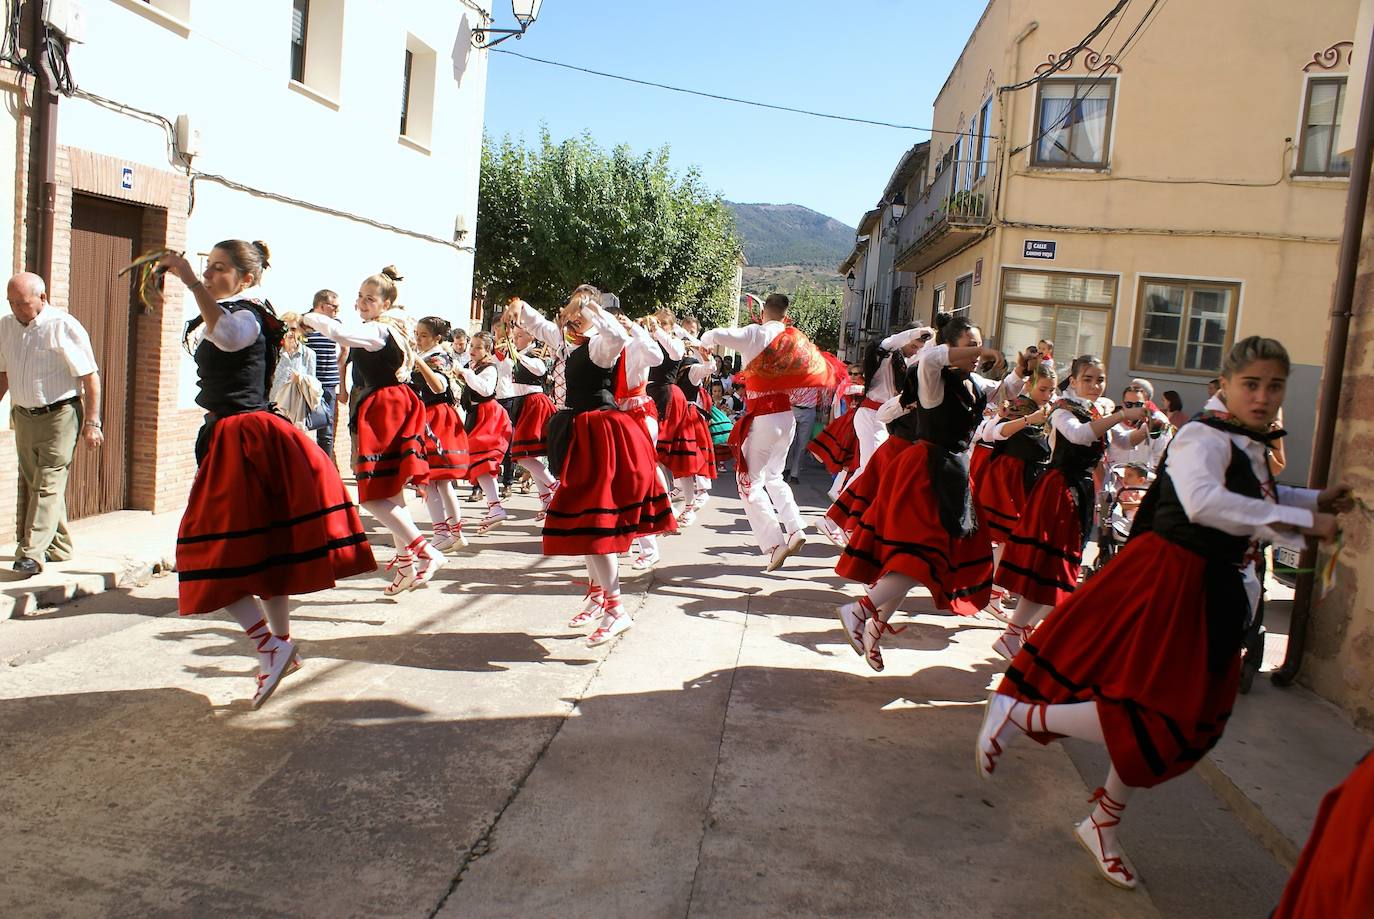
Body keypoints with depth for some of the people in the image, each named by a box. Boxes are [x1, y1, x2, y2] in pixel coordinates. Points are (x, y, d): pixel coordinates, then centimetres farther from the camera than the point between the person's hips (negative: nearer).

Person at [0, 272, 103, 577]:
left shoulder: (64, 326, -11)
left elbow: (90, 377, -11)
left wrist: (91, 423, -13)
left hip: (60, 415, -7)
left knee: (48, 484, -11)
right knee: (29, 484, 11)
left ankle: (31, 553, -15)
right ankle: (59, 547, 22)